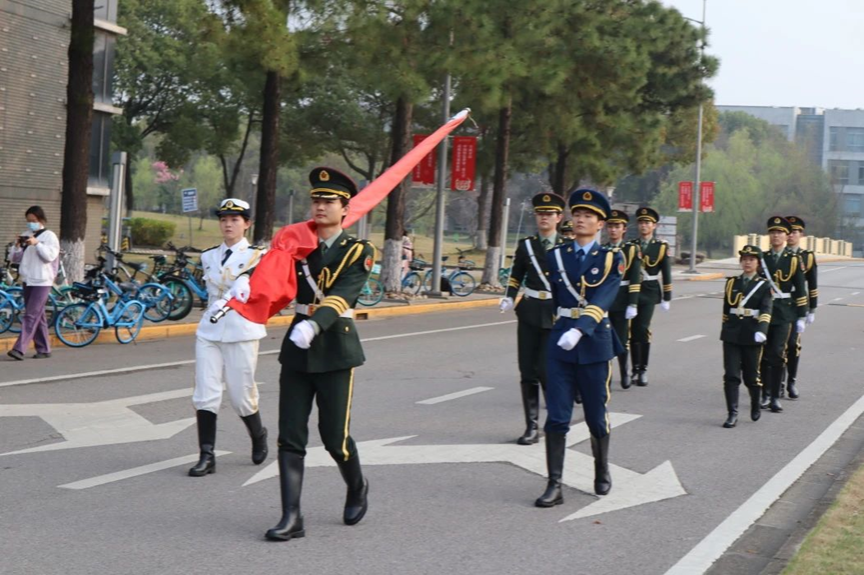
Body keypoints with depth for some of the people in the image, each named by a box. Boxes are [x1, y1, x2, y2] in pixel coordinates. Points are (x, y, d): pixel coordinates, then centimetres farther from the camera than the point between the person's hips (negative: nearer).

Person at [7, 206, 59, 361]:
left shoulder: (49, 236, -3)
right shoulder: (25, 236, 13)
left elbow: (50, 255, -15)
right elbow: (15, 258, 12)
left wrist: (36, 243, -24)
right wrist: (17, 246, -6)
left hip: (42, 282, -6)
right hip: (27, 281, 6)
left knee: (31, 316, -12)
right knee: (38, 316, 10)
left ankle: (19, 349, -19)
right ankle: (44, 349, 15)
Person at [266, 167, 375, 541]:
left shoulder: (358, 252, -3)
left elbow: (343, 294, -19)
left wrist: (314, 324, -36)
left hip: (335, 351, -4)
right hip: (297, 350, 4)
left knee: (335, 436, 1)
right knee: (290, 437, -1)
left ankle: (357, 488, 31)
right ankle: (291, 518, 2)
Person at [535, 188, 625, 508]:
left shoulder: (611, 259, -3)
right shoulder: (556, 256, 7)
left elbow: (602, 300, -18)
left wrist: (579, 329, -32)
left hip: (594, 342, -2)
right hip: (560, 341, 2)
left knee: (596, 417, 11)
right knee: (556, 418, -4)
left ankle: (602, 472, 34)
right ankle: (554, 485, 0)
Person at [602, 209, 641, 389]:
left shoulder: (631, 249, -1)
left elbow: (635, 280, -6)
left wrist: (633, 304, -13)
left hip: (621, 302, -2)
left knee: (622, 340, 7)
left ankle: (624, 374, 25)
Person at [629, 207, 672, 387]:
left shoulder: (661, 247, 4)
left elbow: (666, 274, 4)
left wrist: (667, 298, 1)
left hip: (650, 292, -2)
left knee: (643, 329, -13)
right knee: (633, 330, 3)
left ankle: (643, 370, -5)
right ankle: (636, 369, 14)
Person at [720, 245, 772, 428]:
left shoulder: (764, 286, -1)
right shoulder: (732, 283, 9)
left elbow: (766, 311, -14)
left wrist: (761, 331, -30)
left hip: (752, 337, -2)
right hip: (732, 335, 2)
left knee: (751, 376, 7)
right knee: (731, 375, -5)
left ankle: (755, 404, 34)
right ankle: (732, 414, -1)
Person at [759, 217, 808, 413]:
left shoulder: (794, 259, 1)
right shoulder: (762, 258, 6)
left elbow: (800, 290, 1)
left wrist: (802, 317, -1)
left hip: (784, 313, -2)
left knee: (777, 354, -9)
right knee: (764, 355, 5)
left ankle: (775, 397, -3)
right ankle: (766, 395, 15)